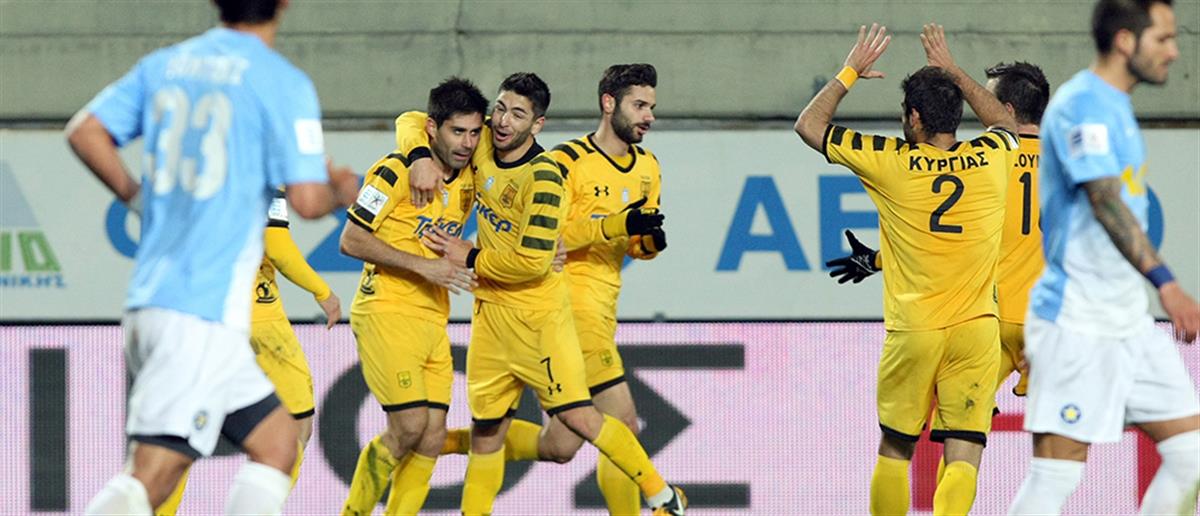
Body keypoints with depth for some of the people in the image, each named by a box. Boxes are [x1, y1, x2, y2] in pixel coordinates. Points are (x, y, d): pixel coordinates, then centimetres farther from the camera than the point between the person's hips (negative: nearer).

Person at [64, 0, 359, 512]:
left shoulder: (162, 65, 12)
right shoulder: (283, 83, -7)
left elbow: (85, 132, 8)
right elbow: (307, 199, -11)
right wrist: (343, 190, 11)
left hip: (147, 299, 7)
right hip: (207, 310, -7)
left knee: (276, 440, 14)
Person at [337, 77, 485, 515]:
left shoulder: (469, 178, 10)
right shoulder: (396, 171, -11)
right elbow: (351, 241, -13)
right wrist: (423, 266, -18)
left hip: (434, 320, 7)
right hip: (386, 312, -7)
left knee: (432, 438, -1)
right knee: (409, 426, -17)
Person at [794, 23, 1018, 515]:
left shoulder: (891, 164, -6)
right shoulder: (989, 159, 2)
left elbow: (809, 125, 7)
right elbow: (1005, 122, 29)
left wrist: (849, 72, 18)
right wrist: (952, 72, 31)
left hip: (913, 331, -1)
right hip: (977, 327, 1)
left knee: (895, 449, 16)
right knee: (963, 456, -5)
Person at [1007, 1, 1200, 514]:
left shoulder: (1114, 107, 16)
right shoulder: (1083, 105, -15)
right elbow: (1106, 202, -27)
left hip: (1129, 325, 9)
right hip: (1077, 327, -9)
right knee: (1056, 475, -8)